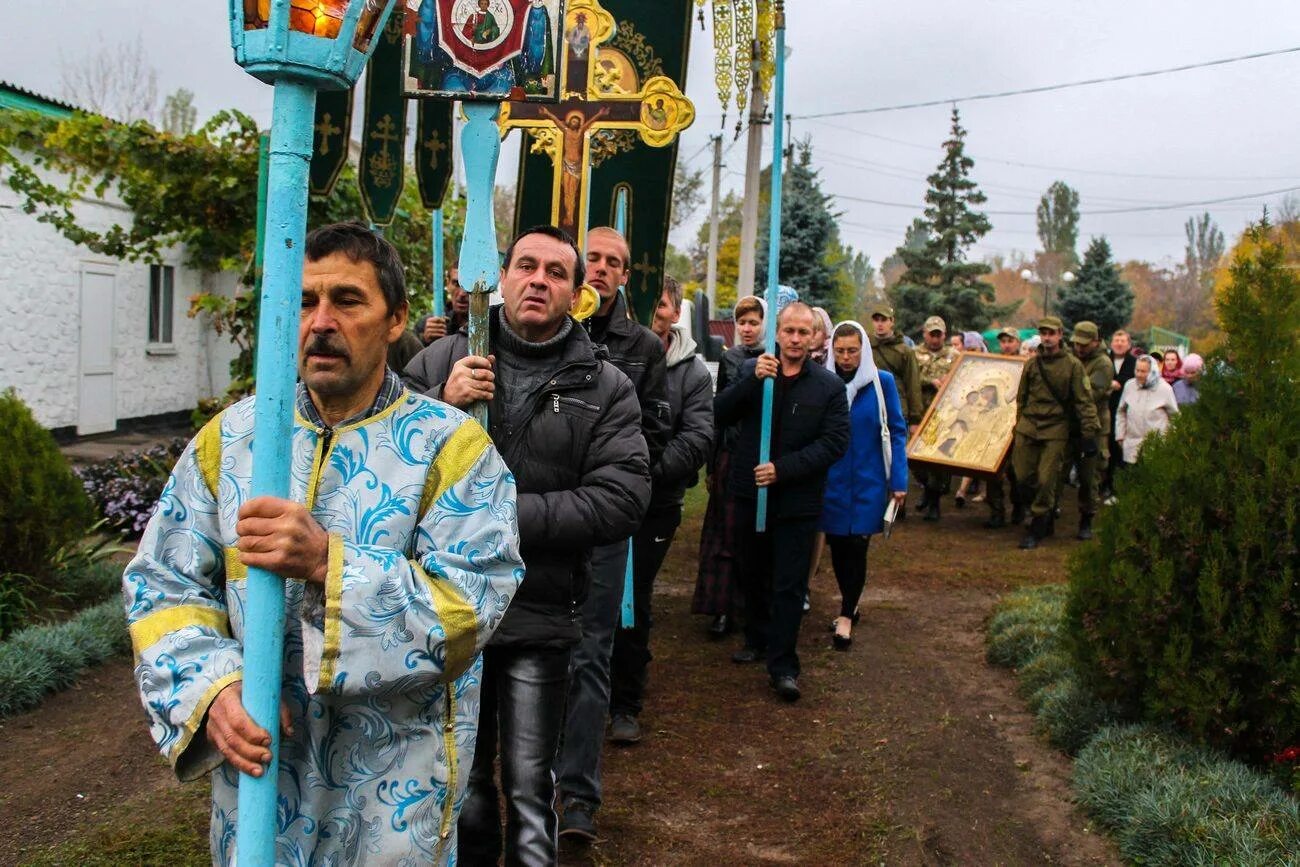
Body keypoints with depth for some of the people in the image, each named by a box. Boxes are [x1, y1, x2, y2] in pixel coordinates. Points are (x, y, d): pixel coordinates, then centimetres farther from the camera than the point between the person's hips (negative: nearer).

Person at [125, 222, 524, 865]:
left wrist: (328, 565, -29)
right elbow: (163, 585, 1)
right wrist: (213, 688, -17)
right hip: (253, 761, 3)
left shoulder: (452, 445, -10)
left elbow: (475, 605, -19)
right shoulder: (229, 437, 1)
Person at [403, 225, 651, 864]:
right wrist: (440, 404, -16)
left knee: (529, 790, 6)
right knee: (462, 777, 19)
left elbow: (621, 499, -12)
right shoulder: (442, 361, 2)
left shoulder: (604, 387, -1)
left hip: (538, 617, -2)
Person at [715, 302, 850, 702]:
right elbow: (720, 413, -9)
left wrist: (783, 468, -17)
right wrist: (753, 380, -24)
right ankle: (757, 640, 37)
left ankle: (783, 665, 8)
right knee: (753, 575, 18)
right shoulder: (751, 370, 1)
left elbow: (835, 442, -8)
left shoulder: (829, 385, -3)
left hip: (798, 500, -2)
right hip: (750, 492, 3)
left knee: (789, 585, 0)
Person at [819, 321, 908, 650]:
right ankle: (849, 602, 31)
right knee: (837, 544, 10)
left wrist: (899, 480, -5)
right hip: (831, 480, 2)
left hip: (868, 480, -2)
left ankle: (846, 616, 9)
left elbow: (897, 431, -1)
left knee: (857, 545, -4)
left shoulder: (882, 382, -5)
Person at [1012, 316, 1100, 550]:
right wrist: (1018, 424, 16)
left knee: (1046, 480, -6)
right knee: (1023, 477, 3)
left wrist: (1089, 432, -8)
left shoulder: (1072, 365, -2)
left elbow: (1084, 401, -3)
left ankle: (1037, 529, 6)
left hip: (1055, 430, -4)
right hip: (1027, 428, 4)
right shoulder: (1031, 364, 8)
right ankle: (1046, 520, 24)